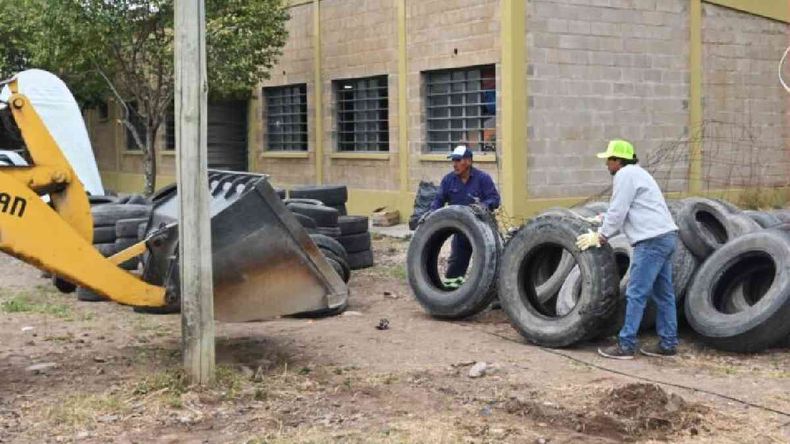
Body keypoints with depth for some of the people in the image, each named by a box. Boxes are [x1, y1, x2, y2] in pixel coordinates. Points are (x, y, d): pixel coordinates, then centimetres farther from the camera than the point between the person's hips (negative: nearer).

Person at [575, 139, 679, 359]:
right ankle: (668, 343, 15)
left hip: (652, 240, -10)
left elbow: (618, 212, -11)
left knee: (636, 294, -7)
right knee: (663, 293, 11)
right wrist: (603, 223, 21)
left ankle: (626, 345, -5)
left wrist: (600, 236, -1)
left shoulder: (625, 174, -8)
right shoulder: (636, 173, 23)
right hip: (666, 236, 10)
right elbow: (624, 212, 24)